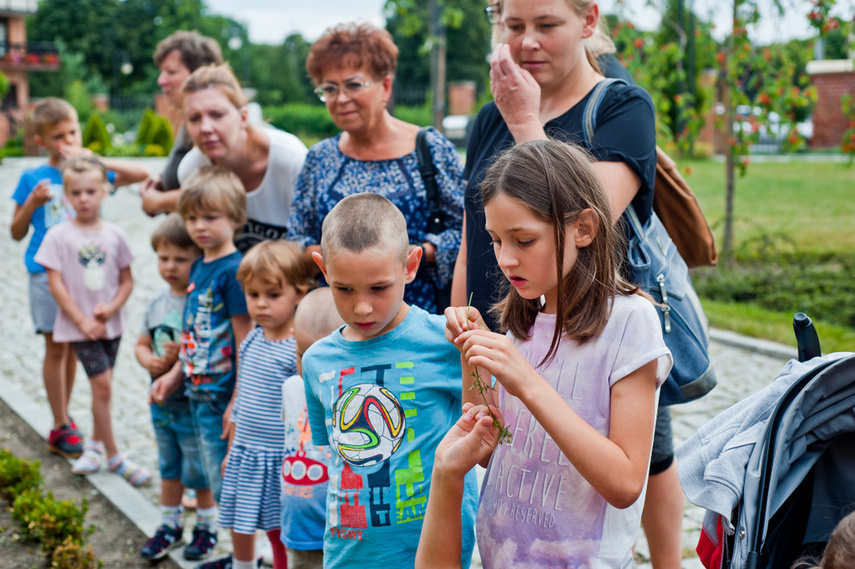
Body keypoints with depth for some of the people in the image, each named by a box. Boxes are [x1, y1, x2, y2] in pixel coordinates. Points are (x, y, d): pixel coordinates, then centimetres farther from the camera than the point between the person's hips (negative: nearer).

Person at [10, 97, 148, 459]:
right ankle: (60, 427, 7)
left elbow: (140, 174, -7)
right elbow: (17, 233, 4)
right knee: (56, 346, 1)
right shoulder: (32, 178, -1)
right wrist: (32, 203, -14)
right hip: (47, 270, -2)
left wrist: (92, 159, -12)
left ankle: (63, 415, 25)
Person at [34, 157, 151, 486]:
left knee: (102, 386, 13)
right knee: (102, 385, -9)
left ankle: (95, 445, 33)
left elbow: (127, 280, 5)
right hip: (78, 325, -3)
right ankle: (113, 456, 2)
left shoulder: (114, 235, 1)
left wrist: (111, 308, -12)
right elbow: (56, 284, -9)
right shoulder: (59, 236, -8)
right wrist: (83, 321, -13)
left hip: (110, 323, 3)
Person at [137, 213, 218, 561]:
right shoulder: (157, 302, 3)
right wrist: (150, 360, -8)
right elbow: (142, 343, 13)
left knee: (198, 471, 7)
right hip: (162, 400, 7)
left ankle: (206, 526, 28)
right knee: (169, 468, 21)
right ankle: (170, 525, 36)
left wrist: (184, 356, -27)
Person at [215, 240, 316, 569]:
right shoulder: (251, 341, 5)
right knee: (240, 529, 19)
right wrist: (232, 449, 20)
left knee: (280, 534, 5)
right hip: (245, 455, 7)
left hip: (280, 459, -7)